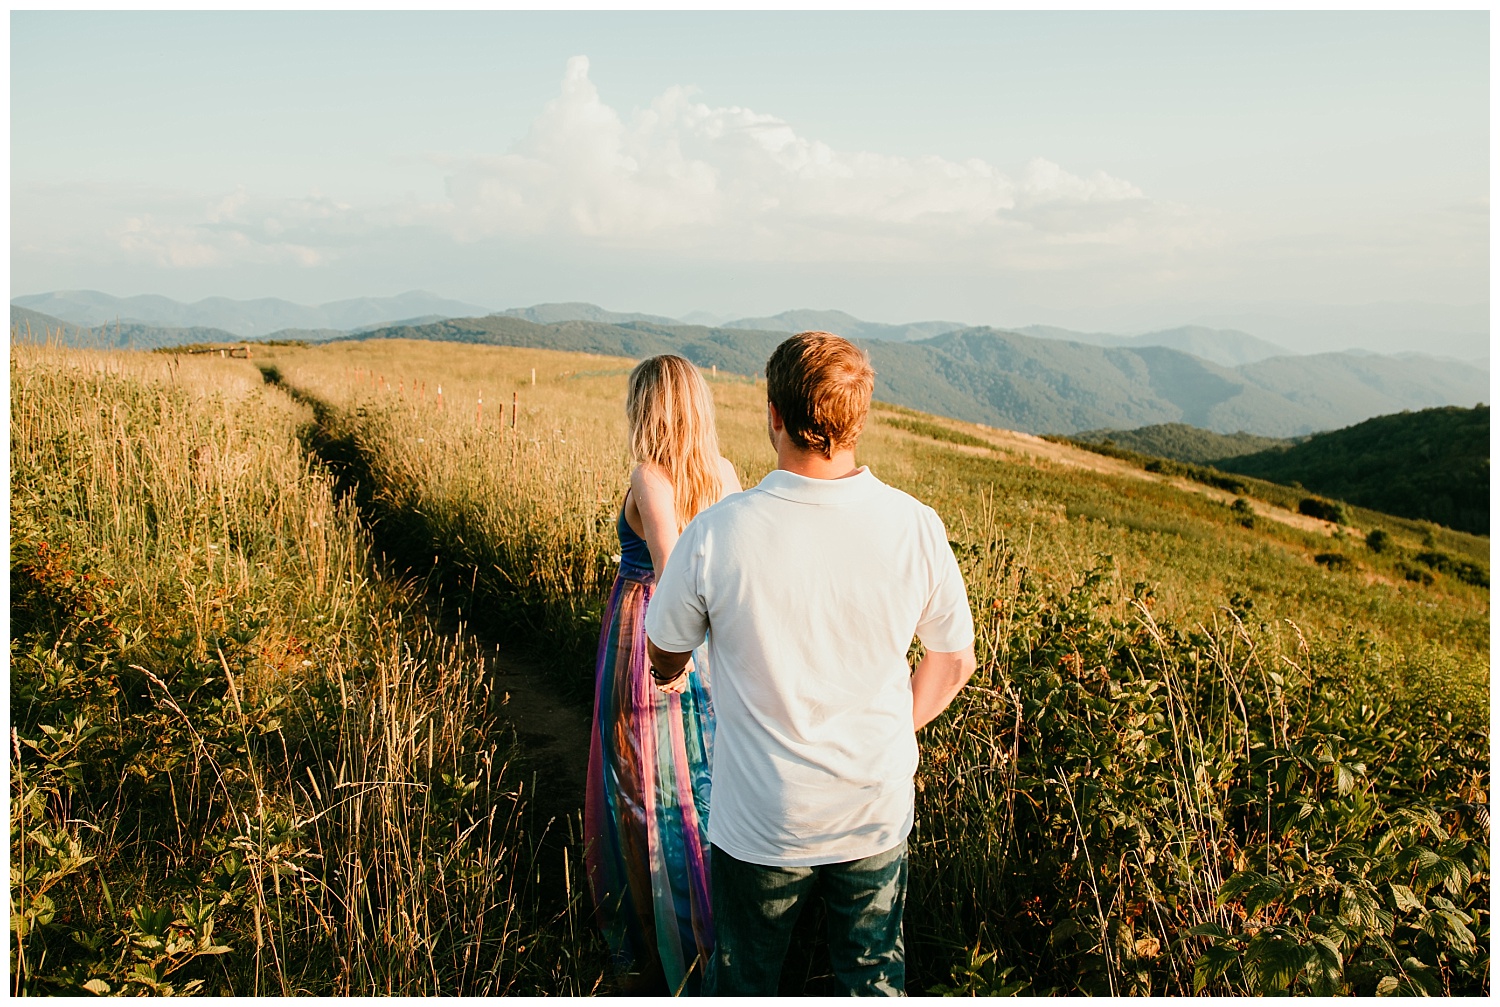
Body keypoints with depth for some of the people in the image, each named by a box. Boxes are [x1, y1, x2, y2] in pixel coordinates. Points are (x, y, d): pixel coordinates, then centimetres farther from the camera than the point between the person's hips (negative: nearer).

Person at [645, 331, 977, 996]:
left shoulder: (714, 535, -23)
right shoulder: (916, 527, -16)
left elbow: (665, 657, -4)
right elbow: (953, 663, -1)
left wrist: (668, 671, 20)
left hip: (761, 823, -2)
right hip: (879, 812, 2)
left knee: (743, 978, 24)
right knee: (875, 978, 25)